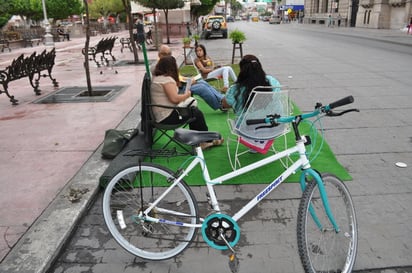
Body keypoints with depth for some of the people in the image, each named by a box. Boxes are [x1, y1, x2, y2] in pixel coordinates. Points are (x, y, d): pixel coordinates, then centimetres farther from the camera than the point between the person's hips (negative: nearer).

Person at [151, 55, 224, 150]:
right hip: (167, 118, -10)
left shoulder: (157, 78, 14)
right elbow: (174, 98, -25)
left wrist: (183, 96, 8)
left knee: (194, 110, 13)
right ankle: (207, 140, 15)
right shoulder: (167, 79, -18)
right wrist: (186, 95, -7)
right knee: (197, 114, -3)